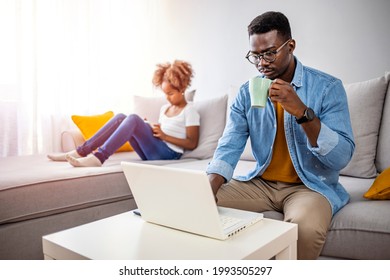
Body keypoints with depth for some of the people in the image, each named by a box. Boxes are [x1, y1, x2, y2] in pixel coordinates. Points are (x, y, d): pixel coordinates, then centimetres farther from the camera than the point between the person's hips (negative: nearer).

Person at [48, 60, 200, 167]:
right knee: (120, 117, -9)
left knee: (133, 118, -26)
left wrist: (165, 136, -13)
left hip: (168, 154, -7)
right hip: (151, 152, 7)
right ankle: (82, 151, -13)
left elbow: (192, 143, -9)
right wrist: (146, 129, 1)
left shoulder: (190, 111, -2)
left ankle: (98, 157, -34)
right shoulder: (165, 108, 22)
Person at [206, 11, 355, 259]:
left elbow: (341, 158, -17)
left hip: (311, 184, -3)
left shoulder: (328, 87, -10)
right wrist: (207, 190, -26)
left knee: (306, 228, -35)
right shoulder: (248, 92, 1)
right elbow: (229, 147, -8)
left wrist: (302, 112, -30)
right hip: (261, 183, 4)